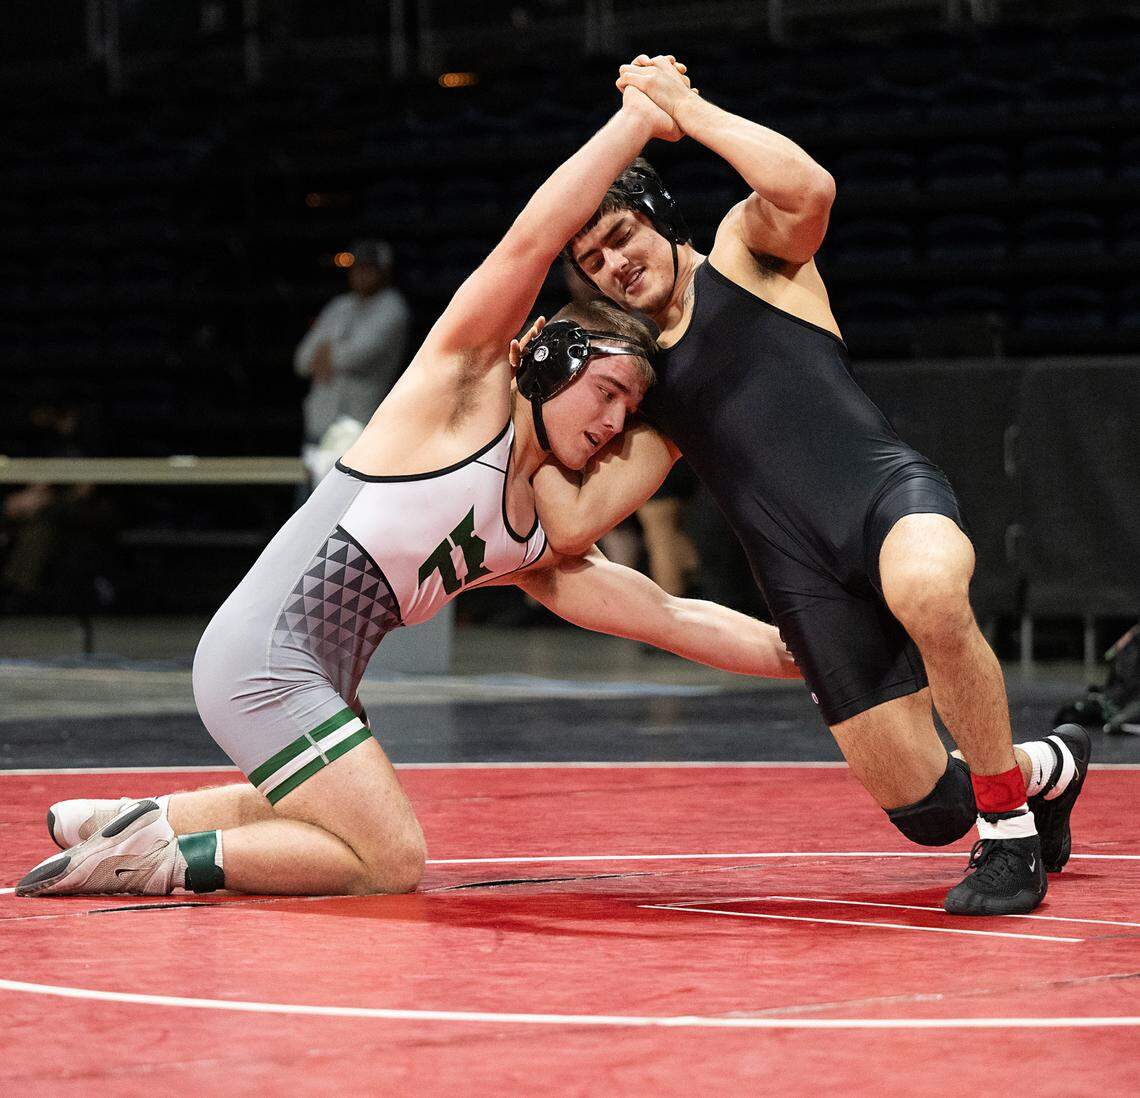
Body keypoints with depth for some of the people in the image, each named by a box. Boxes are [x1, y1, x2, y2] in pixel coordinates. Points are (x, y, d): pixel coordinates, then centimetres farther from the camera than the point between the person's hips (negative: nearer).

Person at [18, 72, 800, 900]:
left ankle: (123, 821, 35)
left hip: (318, 678, 10)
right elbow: (531, 241, -13)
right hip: (262, 654, -10)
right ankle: (158, 857, -8)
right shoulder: (466, 388, -4)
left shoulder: (540, 550, 16)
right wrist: (638, 119, -8)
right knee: (393, 866, -13)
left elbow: (674, 619, 16)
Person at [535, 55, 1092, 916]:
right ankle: (1042, 768, 33)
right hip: (806, 582, 6)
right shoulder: (649, 389, 27)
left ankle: (1010, 825, -22)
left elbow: (809, 188, -11)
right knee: (923, 808, -4)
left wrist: (685, 108, -1)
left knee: (928, 592, -43)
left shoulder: (745, 249, 14)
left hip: (886, 491, -5)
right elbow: (572, 522, 19)